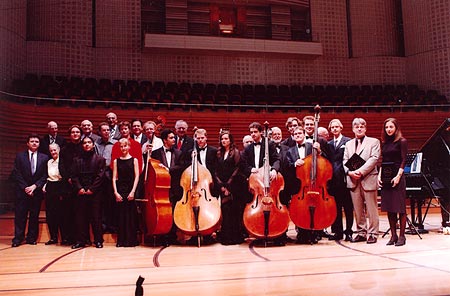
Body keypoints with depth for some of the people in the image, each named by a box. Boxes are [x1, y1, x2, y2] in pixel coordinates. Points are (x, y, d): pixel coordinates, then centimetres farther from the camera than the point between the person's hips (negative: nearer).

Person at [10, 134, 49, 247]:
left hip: (36, 191, 1)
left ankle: (32, 238, 12)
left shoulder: (44, 157, 7)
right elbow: (16, 174, 0)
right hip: (22, 191, -1)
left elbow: (45, 175, 3)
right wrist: (25, 188, -9)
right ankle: (18, 238, 6)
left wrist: (35, 186, -9)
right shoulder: (20, 156, 5)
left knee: (34, 216, 4)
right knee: (20, 215, -1)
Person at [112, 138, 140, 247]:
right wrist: (116, 192, -5)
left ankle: (131, 240, 7)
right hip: (120, 191, 2)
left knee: (131, 214, 0)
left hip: (130, 190, -1)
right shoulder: (116, 161, 9)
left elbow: (136, 176, -1)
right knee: (121, 215, 3)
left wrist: (133, 191, -10)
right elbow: (114, 178, 5)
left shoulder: (134, 160, 4)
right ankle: (121, 240, 10)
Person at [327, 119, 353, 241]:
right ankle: (338, 231, 17)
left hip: (345, 179, -4)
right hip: (333, 180, 4)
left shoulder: (348, 141, 1)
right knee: (336, 207, 9)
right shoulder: (328, 144, 15)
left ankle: (349, 231, 11)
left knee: (348, 207, 3)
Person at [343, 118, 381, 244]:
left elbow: (374, 159, -7)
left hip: (368, 179, -3)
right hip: (353, 181, 4)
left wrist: (360, 171, -16)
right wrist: (350, 172, -10)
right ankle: (361, 233, 16)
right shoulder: (348, 144, 18)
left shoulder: (374, 142, 6)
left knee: (371, 209, 1)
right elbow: (345, 161, 10)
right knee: (358, 209, 7)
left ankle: (373, 234, 9)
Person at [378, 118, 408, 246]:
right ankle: (393, 236, 14)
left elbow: (403, 160, -8)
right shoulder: (384, 143, 14)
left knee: (400, 207, -2)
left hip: (396, 177, -6)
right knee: (389, 208, 7)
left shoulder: (402, 142, -2)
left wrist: (398, 176, -17)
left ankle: (402, 236, 3)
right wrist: (379, 175, 3)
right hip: (385, 177, 6)